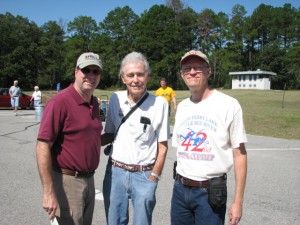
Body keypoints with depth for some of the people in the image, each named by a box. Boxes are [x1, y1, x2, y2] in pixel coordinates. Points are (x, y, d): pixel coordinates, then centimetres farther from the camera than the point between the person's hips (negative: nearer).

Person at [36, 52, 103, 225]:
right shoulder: (60, 102, -17)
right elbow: (43, 147, -21)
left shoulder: (94, 103, 7)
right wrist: (48, 192, -23)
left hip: (89, 180, 8)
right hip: (67, 181, -8)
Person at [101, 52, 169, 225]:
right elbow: (109, 134, 11)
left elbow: (162, 145, -4)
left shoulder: (159, 103, -9)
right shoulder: (115, 99, 1)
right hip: (115, 172, 3)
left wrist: (154, 177, -5)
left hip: (144, 175, -3)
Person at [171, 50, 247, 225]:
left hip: (210, 192, -5)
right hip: (180, 189, 5)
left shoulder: (229, 105, -10)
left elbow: (239, 153, -8)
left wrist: (238, 201, -9)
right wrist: (181, 184, 10)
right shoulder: (182, 107, 7)